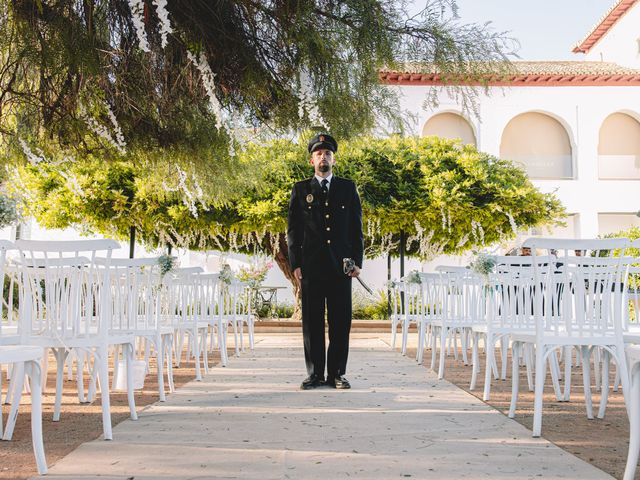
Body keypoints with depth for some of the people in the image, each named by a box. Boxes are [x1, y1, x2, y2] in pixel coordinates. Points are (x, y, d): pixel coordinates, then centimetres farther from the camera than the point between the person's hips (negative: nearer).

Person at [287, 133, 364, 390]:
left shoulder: (348, 188, 12)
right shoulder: (300, 190, 9)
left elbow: (357, 227, 10)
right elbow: (292, 230, 7)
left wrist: (357, 261, 1)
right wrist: (295, 264, -2)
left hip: (341, 265, 1)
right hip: (311, 266, -1)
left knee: (340, 321, 1)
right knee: (312, 321, 1)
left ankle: (337, 373, 9)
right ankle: (315, 374, 8)